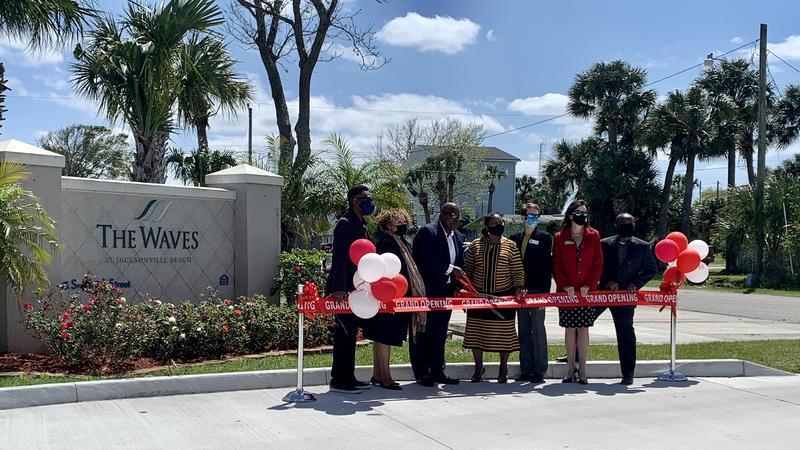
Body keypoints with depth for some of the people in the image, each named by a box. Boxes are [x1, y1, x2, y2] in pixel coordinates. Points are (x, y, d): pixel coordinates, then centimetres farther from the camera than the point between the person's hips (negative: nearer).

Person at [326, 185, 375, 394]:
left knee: (350, 334, 12)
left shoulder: (360, 225, 18)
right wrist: (339, 289, -26)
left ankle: (348, 378, 19)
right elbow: (339, 258, -20)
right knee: (345, 335, -6)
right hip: (343, 290, -9)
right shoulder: (345, 224, -11)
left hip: (355, 289, 10)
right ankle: (339, 381, 0)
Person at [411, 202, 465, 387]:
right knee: (422, 333, 1)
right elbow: (425, 261, -22)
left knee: (440, 334, 13)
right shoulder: (428, 232, -12)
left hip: (446, 292, 7)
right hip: (426, 292, -7)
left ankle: (437, 371, 20)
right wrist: (449, 268, -24)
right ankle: (421, 373, 8)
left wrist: (457, 286, 1)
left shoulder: (458, 237, 13)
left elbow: (460, 264, 16)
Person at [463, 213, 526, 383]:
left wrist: (519, 286, -12)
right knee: (476, 331, 5)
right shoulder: (475, 245, 4)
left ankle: (503, 368, 20)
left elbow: (518, 271, 3)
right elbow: (467, 269, 9)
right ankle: (478, 367, 21)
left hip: (504, 295, -1)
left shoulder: (510, 246, 3)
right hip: (478, 295, 1)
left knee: (504, 332, 3)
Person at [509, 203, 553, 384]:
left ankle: (539, 370, 5)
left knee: (538, 330, -1)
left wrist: (545, 292, -12)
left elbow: (547, 266, -5)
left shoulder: (545, 238, 1)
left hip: (537, 291, -4)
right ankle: (526, 370, 14)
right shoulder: (515, 238, 12)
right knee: (523, 332, 8)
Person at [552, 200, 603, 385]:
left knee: (583, 328, 1)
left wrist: (589, 285, -8)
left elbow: (598, 263, 2)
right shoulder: (560, 237, 3)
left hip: (587, 291, 0)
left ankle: (582, 369, 8)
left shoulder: (593, 236, 5)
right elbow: (556, 265, 1)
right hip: (566, 291, 0)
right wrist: (565, 285, -10)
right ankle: (570, 368, 13)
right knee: (569, 329, 5)